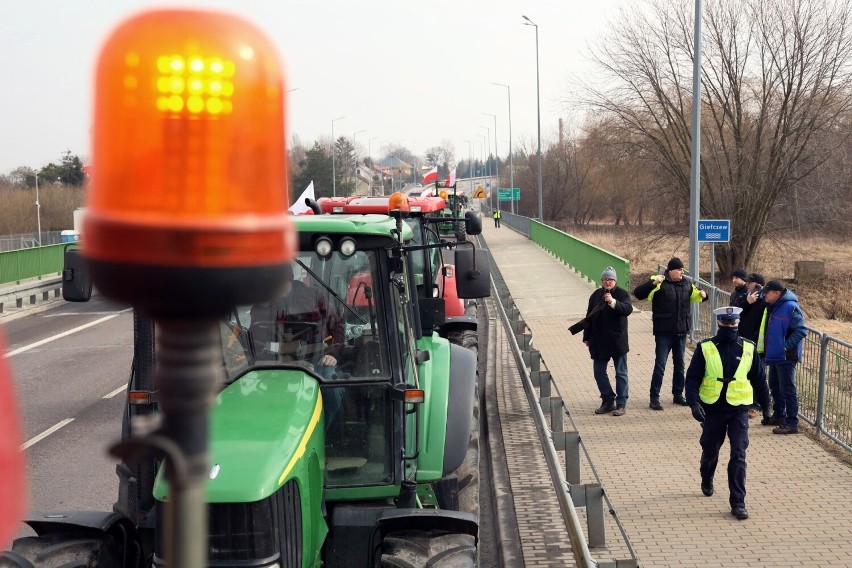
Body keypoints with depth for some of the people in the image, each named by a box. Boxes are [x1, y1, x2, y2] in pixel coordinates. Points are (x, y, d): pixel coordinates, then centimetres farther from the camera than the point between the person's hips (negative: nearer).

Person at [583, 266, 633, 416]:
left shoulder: (622, 294, -6)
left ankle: (621, 404, 8)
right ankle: (608, 401, 19)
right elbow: (589, 317, 13)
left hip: (617, 340, -5)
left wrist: (613, 302, -39)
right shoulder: (596, 295, 8)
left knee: (621, 373, 2)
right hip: (599, 342, 5)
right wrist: (587, 337, 11)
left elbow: (628, 309, -24)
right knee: (599, 372, 8)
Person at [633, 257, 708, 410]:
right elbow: (638, 293, -21)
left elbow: (694, 295, 24)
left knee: (680, 365, 15)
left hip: (681, 332, 6)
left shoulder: (686, 284, 6)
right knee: (660, 365, -2)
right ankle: (654, 398, 4)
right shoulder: (660, 284, -12)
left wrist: (702, 295, 1)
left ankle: (678, 394, 28)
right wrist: (653, 283, -34)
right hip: (664, 333, -6)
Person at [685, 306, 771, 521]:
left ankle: (738, 502, -5)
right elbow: (693, 378, -7)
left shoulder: (748, 349, 0)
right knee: (710, 451, 17)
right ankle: (707, 481, 48)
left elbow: (759, 379, 9)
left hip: (738, 410, 0)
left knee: (738, 455, -8)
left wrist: (765, 406, 12)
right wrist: (694, 403, -20)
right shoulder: (705, 348, -6)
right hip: (712, 409, 0)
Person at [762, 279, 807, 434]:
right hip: (774, 355, 10)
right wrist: (769, 347, 13)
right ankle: (778, 416, 35)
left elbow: (801, 330, -21)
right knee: (775, 387, 21)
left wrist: (786, 345, -19)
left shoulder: (790, 307, -18)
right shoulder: (773, 307, 11)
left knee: (787, 390, -6)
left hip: (786, 357, -10)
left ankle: (792, 423, -2)